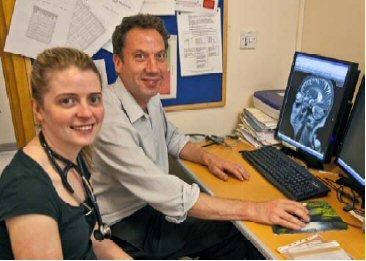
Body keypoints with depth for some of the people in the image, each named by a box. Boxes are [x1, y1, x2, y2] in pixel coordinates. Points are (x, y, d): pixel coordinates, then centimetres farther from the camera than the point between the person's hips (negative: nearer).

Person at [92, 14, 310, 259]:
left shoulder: (150, 97, -2)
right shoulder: (110, 121, -30)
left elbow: (171, 137, 17)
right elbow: (169, 195, -34)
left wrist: (207, 157, -2)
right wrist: (253, 210, -31)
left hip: (152, 204, 7)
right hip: (125, 229, -7)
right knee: (241, 234, -8)